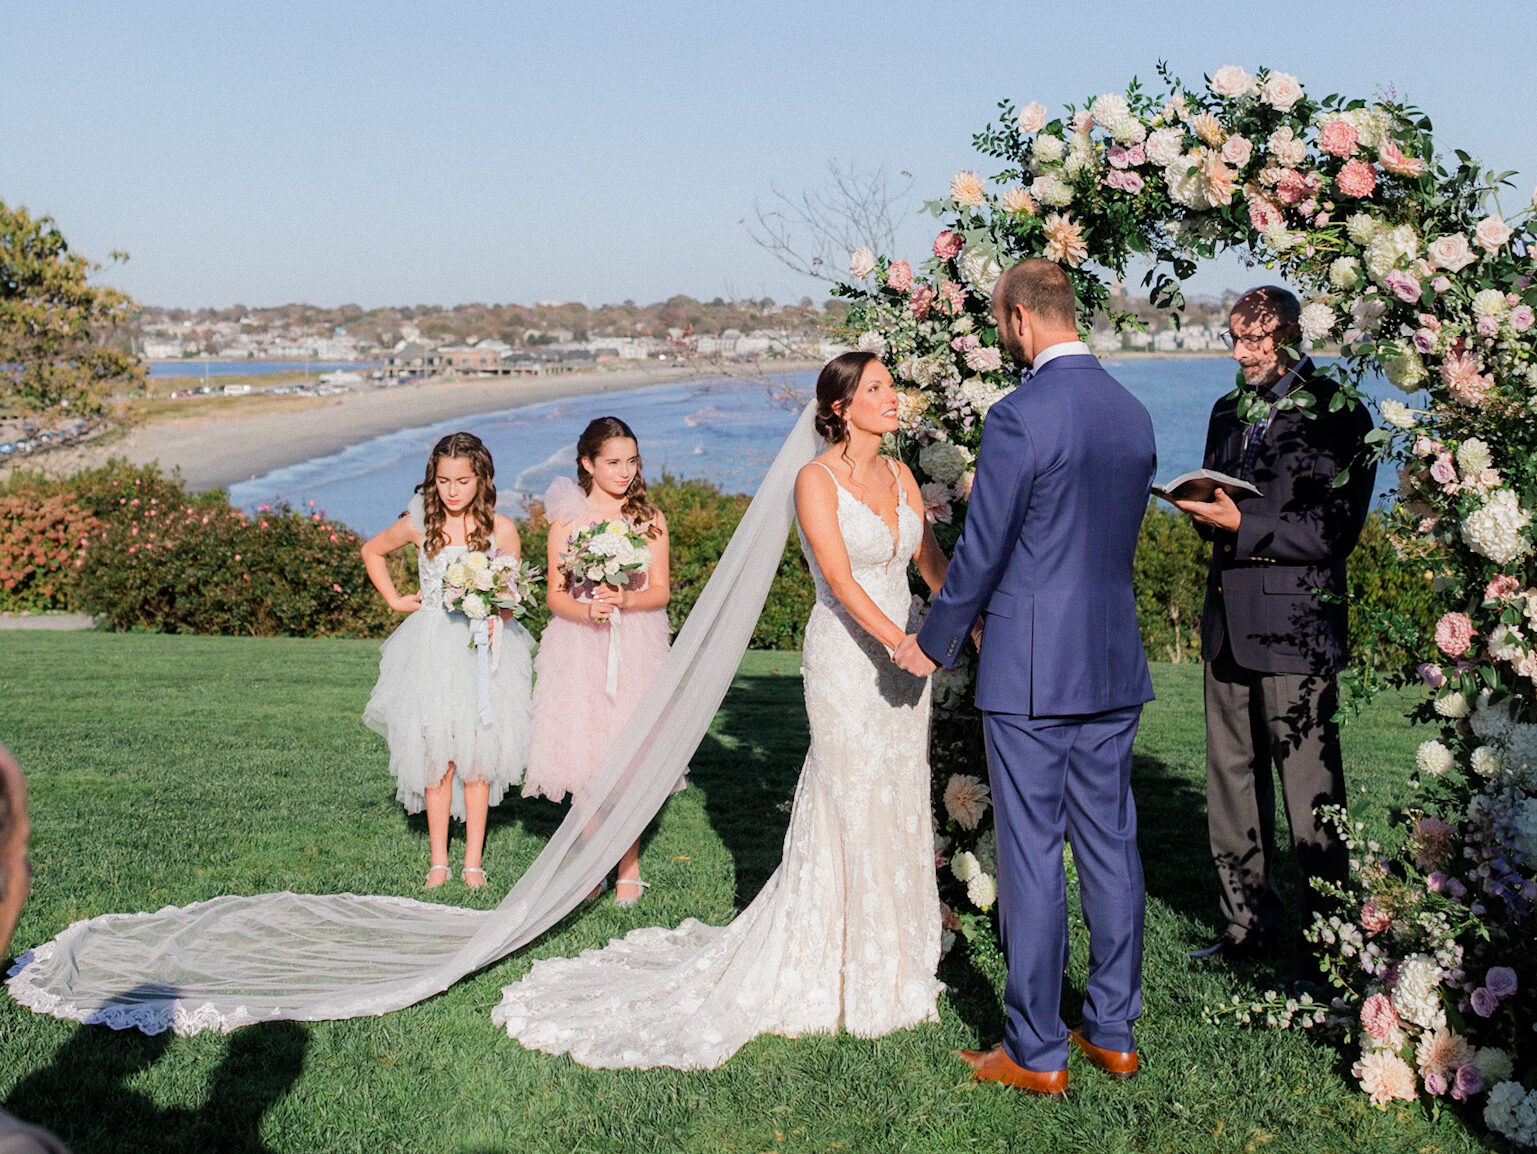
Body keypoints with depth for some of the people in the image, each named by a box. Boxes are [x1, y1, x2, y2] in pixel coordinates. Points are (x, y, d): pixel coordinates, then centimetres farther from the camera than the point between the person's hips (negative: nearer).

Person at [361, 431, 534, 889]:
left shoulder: (500, 530, -3)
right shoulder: (421, 524, 0)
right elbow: (372, 551, 19)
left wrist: (495, 618, -16)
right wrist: (394, 600, 10)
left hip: (483, 650, -1)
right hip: (432, 650, 1)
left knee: (478, 754, 0)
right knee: (435, 754, 1)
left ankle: (473, 860, 10)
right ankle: (438, 859, 11)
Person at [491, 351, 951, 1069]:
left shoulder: (899, 475, 10)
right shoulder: (816, 480, -11)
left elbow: (932, 561, 13)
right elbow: (840, 579, -21)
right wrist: (898, 640, -33)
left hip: (904, 655, 7)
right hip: (845, 659, -6)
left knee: (898, 806, 11)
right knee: (851, 808, -3)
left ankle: (892, 961, 25)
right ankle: (848, 979, 11)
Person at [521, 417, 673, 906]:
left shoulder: (649, 519, 5)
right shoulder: (567, 520, 4)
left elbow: (661, 591, 2)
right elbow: (556, 595, 2)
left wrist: (625, 599, -17)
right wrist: (588, 610, -18)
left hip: (635, 648, 0)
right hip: (580, 648, 0)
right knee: (585, 757, 2)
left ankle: (629, 867, 9)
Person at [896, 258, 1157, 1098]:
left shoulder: (1021, 416, -16)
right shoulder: (1132, 413, 8)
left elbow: (981, 550, -13)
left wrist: (934, 642, 3)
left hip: (1030, 672, -7)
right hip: (1115, 666, 7)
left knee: (1031, 858, 1)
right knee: (1111, 846, 14)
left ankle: (1034, 1053, 11)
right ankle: (1113, 1031, 25)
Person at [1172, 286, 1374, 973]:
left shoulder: (1336, 413, -7)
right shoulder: (1229, 411, 16)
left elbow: (1335, 530, -12)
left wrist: (1242, 524, -18)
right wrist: (1204, 510, 1)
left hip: (1295, 624, -7)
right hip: (1229, 619, 7)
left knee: (1310, 794, -2)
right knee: (1232, 779, 13)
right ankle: (1248, 925, 25)